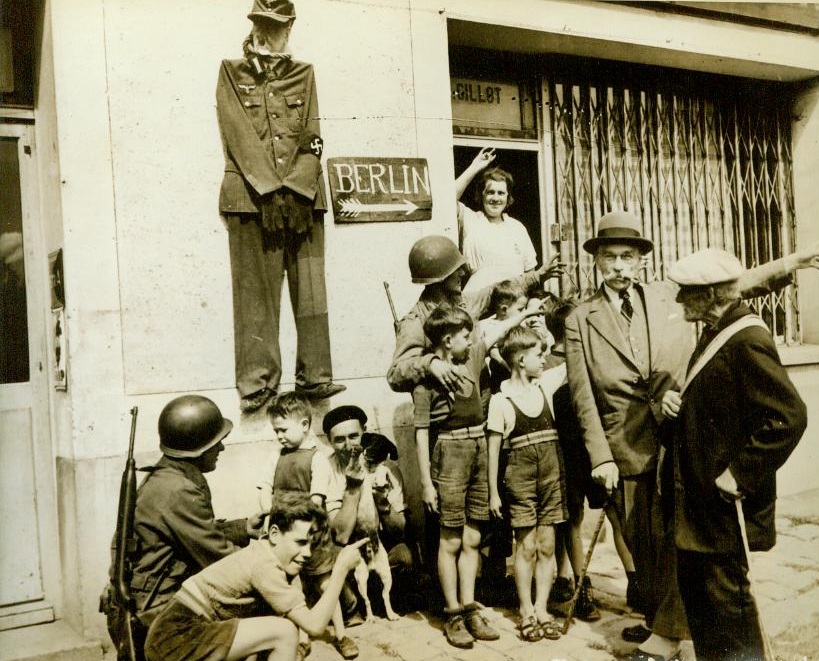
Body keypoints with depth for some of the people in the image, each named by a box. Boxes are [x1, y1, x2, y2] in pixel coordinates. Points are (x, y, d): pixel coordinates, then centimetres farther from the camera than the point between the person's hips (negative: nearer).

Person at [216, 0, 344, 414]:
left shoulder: (303, 74, 15)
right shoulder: (232, 73, 10)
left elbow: (312, 139, 6)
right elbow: (239, 137, -2)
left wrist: (294, 189, -8)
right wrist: (269, 190, -12)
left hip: (302, 196, 2)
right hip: (250, 195, -2)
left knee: (310, 287, 0)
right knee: (255, 290, -2)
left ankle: (313, 375, 5)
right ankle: (257, 380, 3)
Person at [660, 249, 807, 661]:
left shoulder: (747, 341, -20)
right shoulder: (714, 334, 10)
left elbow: (789, 416, -26)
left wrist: (740, 475, -23)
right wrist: (678, 400, 2)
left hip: (723, 500, -10)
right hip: (696, 494, 10)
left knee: (726, 596, 4)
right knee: (694, 587, 19)